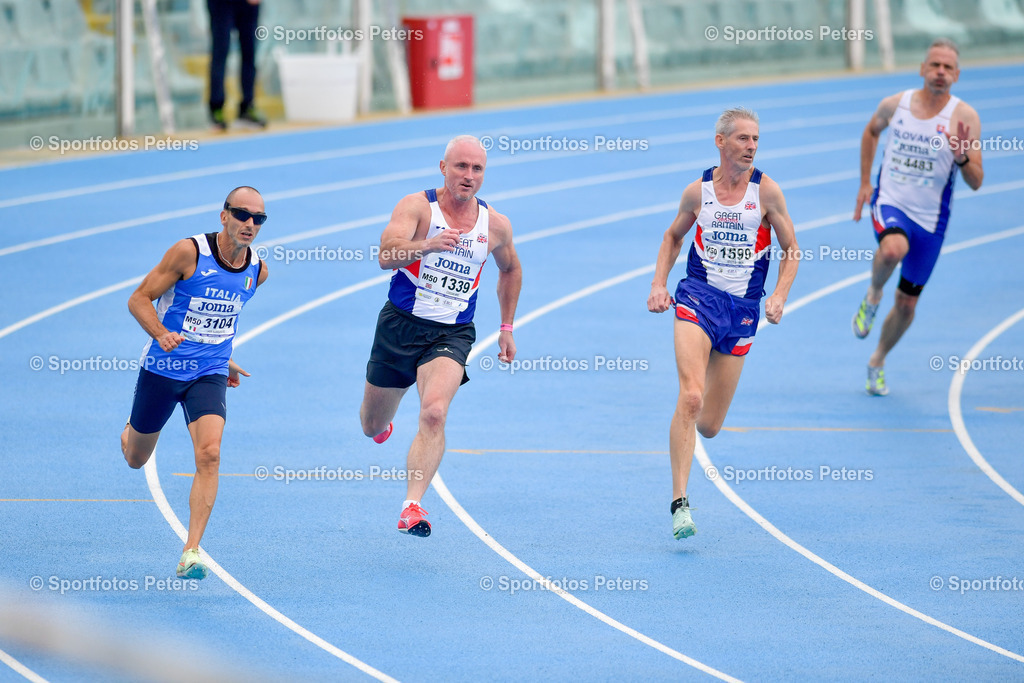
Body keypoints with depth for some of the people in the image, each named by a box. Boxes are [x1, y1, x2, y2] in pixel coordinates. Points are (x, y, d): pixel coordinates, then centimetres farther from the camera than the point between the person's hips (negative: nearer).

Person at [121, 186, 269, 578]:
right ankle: (130, 430, 55)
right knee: (136, 459, 15)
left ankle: (191, 553, -21)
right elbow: (138, 299, -12)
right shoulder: (189, 252, -16)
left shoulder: (256, 271, 0)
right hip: (162, 370, -2)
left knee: (209, 455, -21)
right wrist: (162, 334, -29)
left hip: (209, 376, 2)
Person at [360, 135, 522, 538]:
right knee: (372, 427, 14)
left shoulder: (496, 225, 1)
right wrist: (426, 246, -46)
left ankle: (412, 507, -31)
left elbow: (510, 269, 22)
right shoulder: (417, 207, -10)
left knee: (434, 414, -27)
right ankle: (383, 425, 54)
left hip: (452, 334, 0)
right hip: (400, 324, 0)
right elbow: (387, 255, -27)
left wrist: (506, 328, 19)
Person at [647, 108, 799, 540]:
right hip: (698, 297, -1)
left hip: (742, 309, 1)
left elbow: (791, 251, 5)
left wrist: (779, 297, -10)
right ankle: (680, 504, -22)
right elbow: (673, 236, 18)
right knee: (690, 397, -23)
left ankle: (690, 421, 45)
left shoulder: (765, 191, -2)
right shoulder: (698, 191, 1)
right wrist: (659, 284, 5)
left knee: (709, 425, 4)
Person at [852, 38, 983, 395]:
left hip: (929, 218, 1)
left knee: (907, 303, 10)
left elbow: (976, 183, -12)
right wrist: (865, 184, 15)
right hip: (890, 204, -1)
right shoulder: (895, 104, -4)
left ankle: (877, 362, 36)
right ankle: (873, 295, -4)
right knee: (893, 249, -36)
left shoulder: (964, 117, -11)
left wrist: (962, 156, -32)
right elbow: (871, 132, 20)